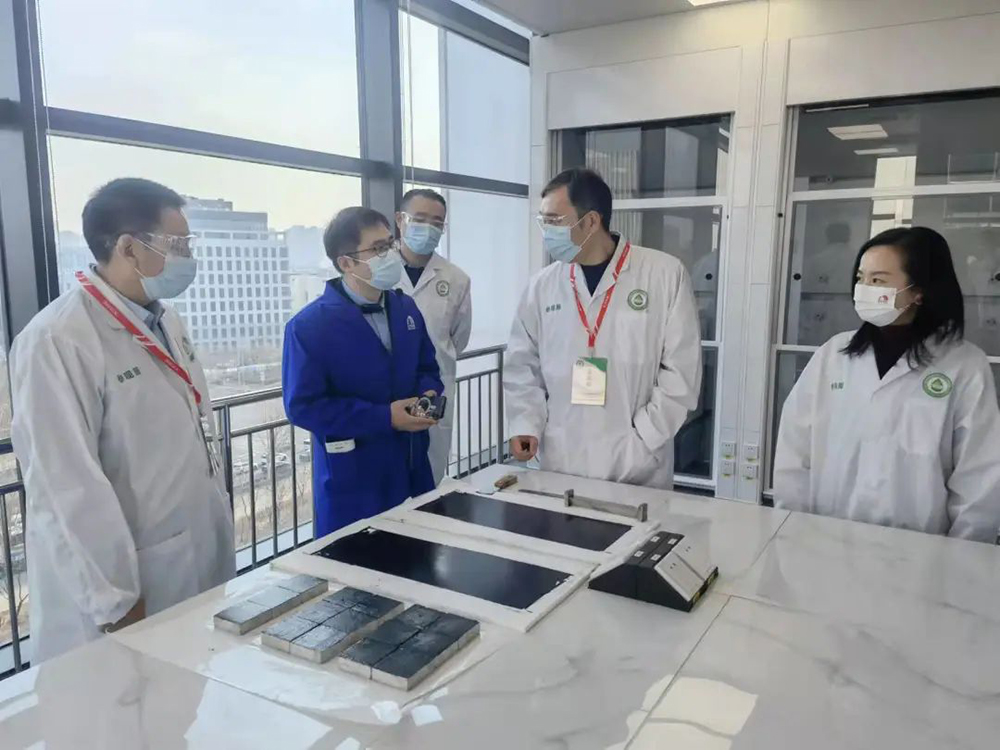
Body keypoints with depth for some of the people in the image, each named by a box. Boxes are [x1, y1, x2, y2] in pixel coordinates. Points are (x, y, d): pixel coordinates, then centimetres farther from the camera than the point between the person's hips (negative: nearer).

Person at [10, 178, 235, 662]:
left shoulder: (166, 321, 7)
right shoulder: (58, 342, -20)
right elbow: (67, 486, -21)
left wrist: (217, 537, 14)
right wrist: (116, 602, -16)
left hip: (199, 570, 8)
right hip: (128, 591, -8)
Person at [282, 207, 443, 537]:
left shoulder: (406, 308, 6)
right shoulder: (309, 326, -14)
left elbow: (427, 368, 17)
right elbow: (302, 406, -16)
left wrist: (428, 393, -8)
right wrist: (384, 417, -20)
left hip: (412, 468, 6)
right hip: (351, 479, -5)